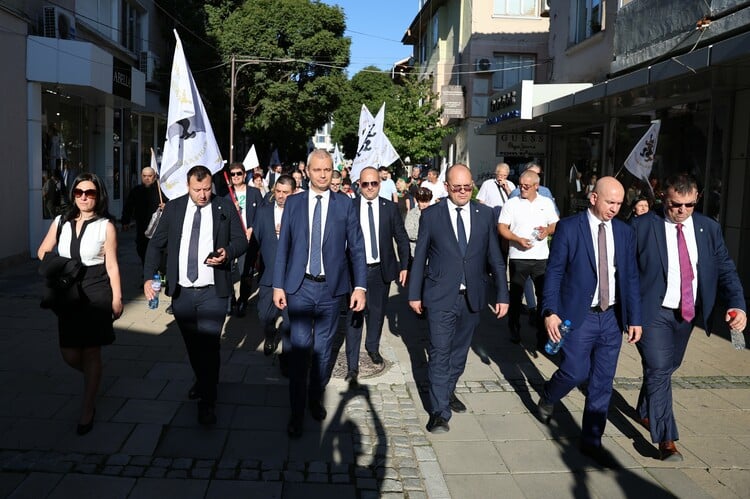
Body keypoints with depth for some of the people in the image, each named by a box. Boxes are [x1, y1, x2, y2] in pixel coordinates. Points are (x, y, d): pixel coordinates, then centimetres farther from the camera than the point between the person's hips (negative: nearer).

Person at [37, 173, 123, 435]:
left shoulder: (106, 226, -7)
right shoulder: (60, 222, 5)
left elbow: (112, 266, -6)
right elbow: (42, 252, 16)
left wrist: (117, 298, -7)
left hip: (96, 293, -4)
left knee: (91, 353, 3)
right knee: (70, 355, 6)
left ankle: (87, 411, 17)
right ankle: (93, 378, 41)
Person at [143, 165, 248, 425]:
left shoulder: (225, 207, 0)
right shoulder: (173, 208, 5)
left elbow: (241, 240, 4)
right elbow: (156, 244, 7)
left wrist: (227, 252, -17)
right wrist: (148, 277, -4)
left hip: (212, 292, -3)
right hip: (181, 291, 3)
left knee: (209, 344, -6)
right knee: (192, 344, 17)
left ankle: (207, 401, 7)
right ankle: (202, 381, 42)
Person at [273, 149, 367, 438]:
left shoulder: (345, 204, 1)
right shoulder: (293, 203, 3)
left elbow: (356, 248, 1)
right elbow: (283, 246, 4)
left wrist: (360, 286, -5)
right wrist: (278, 285, 1)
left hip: (331, 288, 1)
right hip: (300, 287, 0)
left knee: (323, 349, 12)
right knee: (300, 349, -2)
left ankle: (316, 399, 34)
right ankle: (297, 412, 12)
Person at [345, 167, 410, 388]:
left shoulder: (390, 208, 1)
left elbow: (402, 239, 7)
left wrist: (404, 266, 4)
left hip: (381, 270, 3)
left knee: (377, 312, 17)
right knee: (355, 316, -3)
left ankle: (372, 347, 43)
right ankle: (352, 365, 3)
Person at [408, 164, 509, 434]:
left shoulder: (484, 214, 3)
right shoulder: (431, 215, -3)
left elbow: (495, 257, 4)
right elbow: (420, 257, 1)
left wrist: (502, 295, 1)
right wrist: (414, 293, 2)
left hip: (472, 298, 3)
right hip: (440, 297, -3)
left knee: (460, 350, 16)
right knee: (440, 353, -3)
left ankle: (448, 391, 36)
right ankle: (439, 411, 5)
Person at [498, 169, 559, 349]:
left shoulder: (547, 203, 7)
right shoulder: (512, 203, 0)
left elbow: (556, 225, 13)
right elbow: (502, 227, -3)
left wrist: (548, 230, -9)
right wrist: (518, 239, -17)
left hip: (541, 256, 1)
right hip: (518, 256, -1)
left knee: (544, 295, 2)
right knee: (516, 295, 10)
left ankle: (543, 334, 12)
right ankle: (514, 329, 26)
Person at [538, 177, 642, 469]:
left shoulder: (625, 232, 6)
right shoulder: (569, 227, -6)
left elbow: (631, 277, 8)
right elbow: (554, 271, -7)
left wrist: (634, 318, 4)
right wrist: (550, 312, -14)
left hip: (612, 316, 4)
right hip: (578, 316, -4)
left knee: (602, 383, 7)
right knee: (575, 372, -5)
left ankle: (591, 441, 21)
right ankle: (548, 398, 29)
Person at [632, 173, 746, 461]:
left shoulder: (709, 228, 2)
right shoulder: (642, 227, -10)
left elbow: (725, 270, 0)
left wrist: (737, 305, -16)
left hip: (687, 313, 5)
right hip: (653, 311, -5)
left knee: (666, 368, 19)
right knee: (659, 370, -9)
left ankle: (645, 412, 43)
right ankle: (666, 439, 1)